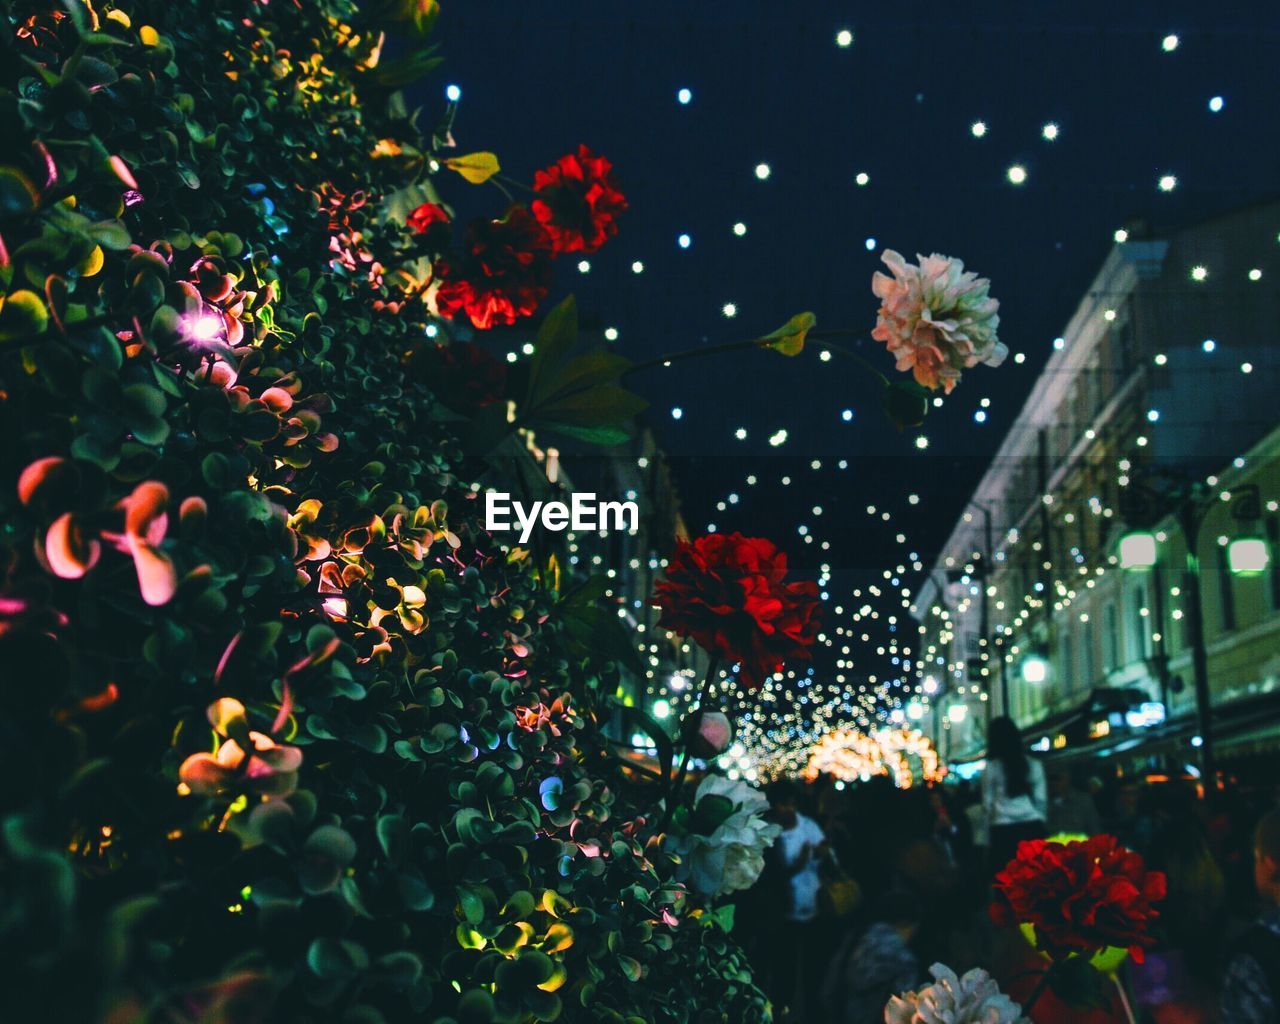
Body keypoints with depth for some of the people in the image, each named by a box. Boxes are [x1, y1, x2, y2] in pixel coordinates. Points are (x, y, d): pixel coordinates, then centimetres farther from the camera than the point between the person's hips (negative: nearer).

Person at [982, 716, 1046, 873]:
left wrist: (989, 835, 9)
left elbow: (987, 804, 3)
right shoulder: (1034, 764, 8)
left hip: (1003, 829, -2)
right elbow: (1041, 800, 8)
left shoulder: (991, 767, 1)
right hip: (1032, 827, 2)